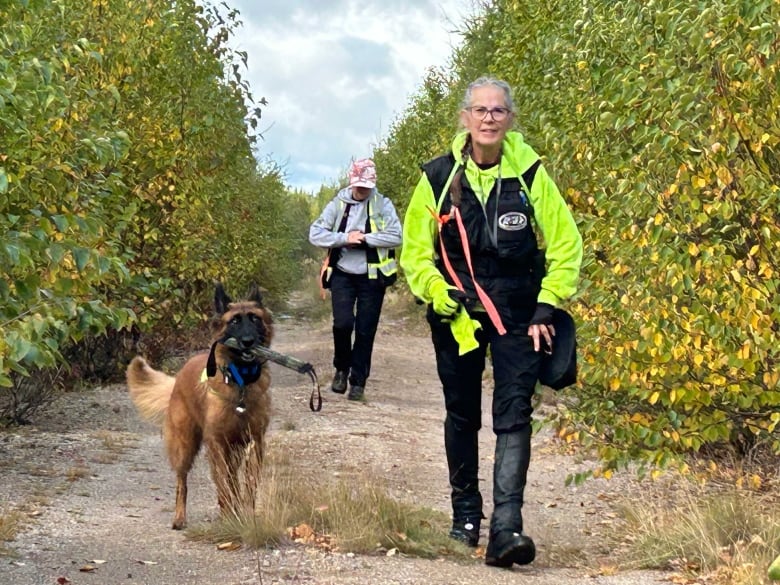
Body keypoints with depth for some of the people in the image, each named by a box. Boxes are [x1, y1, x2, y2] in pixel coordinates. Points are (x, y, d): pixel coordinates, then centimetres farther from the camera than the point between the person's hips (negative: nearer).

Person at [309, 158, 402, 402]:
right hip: (343, 274, 0)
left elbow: (396, 236, -9)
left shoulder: (383, 205, 0)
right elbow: (315, 234, -3)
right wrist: (345, 238, -15)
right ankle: (342, 368, 12)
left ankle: (358, 381, 13)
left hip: (372, 277, 0)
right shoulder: (338, 204, 3)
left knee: (365, 331, 2)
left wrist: (364, 238, -16)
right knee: (343, 323, -13)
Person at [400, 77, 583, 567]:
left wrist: (547, 308, -6)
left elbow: (566, 245, 1)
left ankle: (507, 527, -17)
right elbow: (415, 252, 4)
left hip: (517, 313, -1)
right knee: (462, 416, 12)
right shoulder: (439, 177, -2)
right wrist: (442, 298, -10)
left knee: (514, 415, -12)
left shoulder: (530, 174, -4)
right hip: (457, 314, 2)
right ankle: (466, 514, 27)